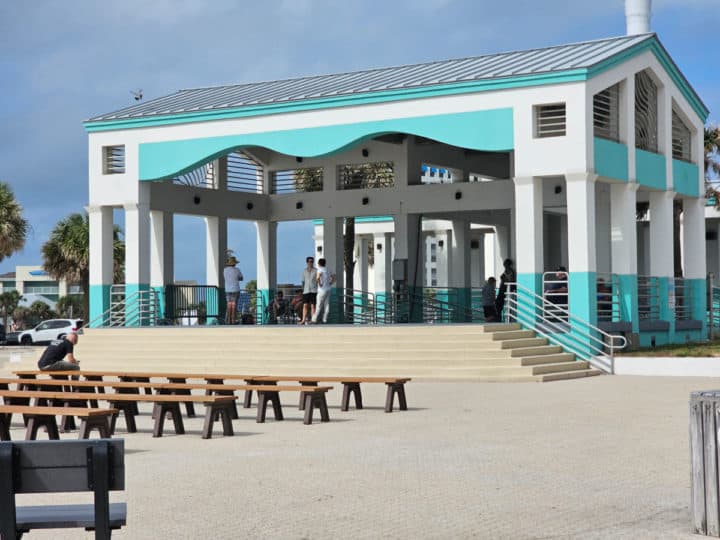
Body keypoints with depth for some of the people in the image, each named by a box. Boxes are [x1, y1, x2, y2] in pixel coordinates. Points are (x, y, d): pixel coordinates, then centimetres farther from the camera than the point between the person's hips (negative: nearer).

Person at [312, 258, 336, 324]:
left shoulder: (320, 270, -10)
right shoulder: (327, 270, 13)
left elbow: (318, 277, -30)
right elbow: (333, 278, 24)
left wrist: (319, 284, -16)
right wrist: (330, 284, 15)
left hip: (322, 290, -7)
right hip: (328, 289, 7)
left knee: (319, 306, -5)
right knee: (326, 305, 5)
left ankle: (314, 320, -4)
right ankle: (324, 320, 5)